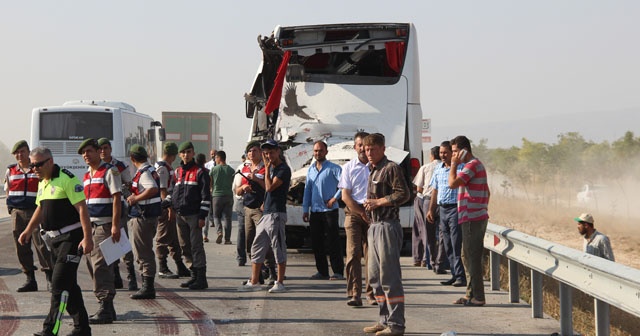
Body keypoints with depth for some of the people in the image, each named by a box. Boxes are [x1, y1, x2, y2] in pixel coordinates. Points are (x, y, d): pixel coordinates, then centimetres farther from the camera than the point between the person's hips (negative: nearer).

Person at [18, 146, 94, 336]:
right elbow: (40, 209, 26)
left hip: (71, 238, -9)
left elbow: (82, 208, -17)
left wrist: (87, 237, -22)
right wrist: (29, 231, 16)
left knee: (60, 284, -12)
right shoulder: (42, 183, 13)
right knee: (69, 285, 12)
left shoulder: (67, 179, -14)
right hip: (54, 239, 9)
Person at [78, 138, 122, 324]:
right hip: (90, 226, 8)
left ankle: (105, 309, -11)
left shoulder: (109, 171, -6)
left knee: (100, 266, -13)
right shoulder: (86, 176, 19)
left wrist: (115, 226, -19)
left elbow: (116, 199, -12)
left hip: (104, 226, -8)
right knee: (93, 265, 8)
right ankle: (106, 308, 14)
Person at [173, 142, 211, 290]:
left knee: (196, 247, -8)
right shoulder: (177, 172, 15)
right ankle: (194, 275, 17)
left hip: (194, 215, -7)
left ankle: (201, 278, -6)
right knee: (185, 247, 9)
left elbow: (206, 196, -7)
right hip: (180, 215, 7)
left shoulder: (200, 172, -4)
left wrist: (202, 216, -13)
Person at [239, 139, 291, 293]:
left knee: (278, 249, -4)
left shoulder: (284, 169, -10)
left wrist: (267, 169, -10)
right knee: (257, 248, 10)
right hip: (266, 213, 10)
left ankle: (280, 283, 1)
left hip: (276, 213, -10)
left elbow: (270, 187, -18)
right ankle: (254, 282, 14)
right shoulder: (271, 168, 18)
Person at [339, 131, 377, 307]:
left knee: (371, 254, 1)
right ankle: (355, 294, -10)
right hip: (353, 212, 0)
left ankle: (371, 293, 6)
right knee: (353, 253, -8)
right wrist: (362, 213, -5)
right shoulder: (349, 167, 9)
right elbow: (345, 196, 4)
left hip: (373, 213, 0)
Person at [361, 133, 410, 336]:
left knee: (389, 277, -9)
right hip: (374, 226, 10)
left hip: (387, 226, -10)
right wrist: (369, 204, 13)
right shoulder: (373, 170, 18)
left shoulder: (391, 168, -9)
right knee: (375, 277, 13)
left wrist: (378, 202, -15)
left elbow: (404, 194, -18)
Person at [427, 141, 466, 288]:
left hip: (455, 208, -8)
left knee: (456, 245, -9)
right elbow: (435, 190, 22)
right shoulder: (438, 169, 15)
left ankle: (461, 276, -7)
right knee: (447, 245, 9)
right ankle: (455, 275, 15)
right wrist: (431, 209, 20)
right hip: (442, 209, 8)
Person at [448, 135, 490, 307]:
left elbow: (453, 183, -24)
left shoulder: (472, 165, -14)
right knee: (468, 257, 16)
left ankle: (477, 297, -5)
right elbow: (487, 192, 24)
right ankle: (471, 294, 21)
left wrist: (454, 164, -12)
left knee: (472, 257, -7)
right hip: (476, 217, 11)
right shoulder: (476, 164, 20)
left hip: (472, 219, -11)